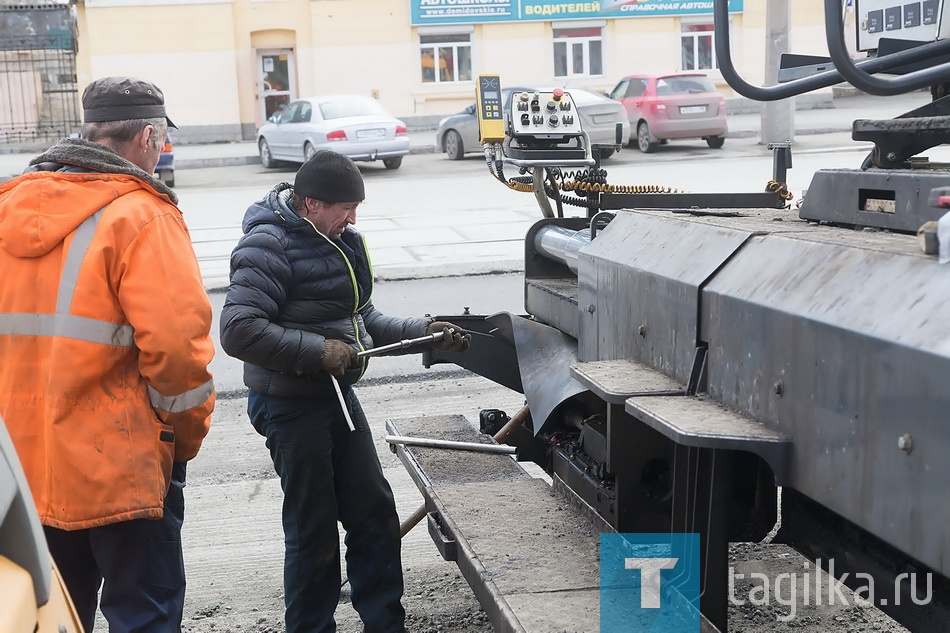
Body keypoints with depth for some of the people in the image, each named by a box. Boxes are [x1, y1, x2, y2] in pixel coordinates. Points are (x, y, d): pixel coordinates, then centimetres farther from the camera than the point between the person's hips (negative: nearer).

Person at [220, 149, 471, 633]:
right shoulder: (270, 247, -18)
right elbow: (238, 330, -26)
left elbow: (361, 317, 18)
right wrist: (318, 350, -25)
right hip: (291, 406, -9)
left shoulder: (339, 239, 11)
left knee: (374, 513, 13)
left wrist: (421, 332, 5)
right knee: (313, 531, 3)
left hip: (337, 395, 9)